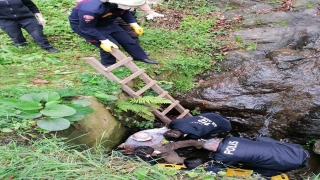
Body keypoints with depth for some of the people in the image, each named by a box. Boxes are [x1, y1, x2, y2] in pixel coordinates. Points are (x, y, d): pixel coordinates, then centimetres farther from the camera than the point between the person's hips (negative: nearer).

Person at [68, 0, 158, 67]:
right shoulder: (92, 9, -43)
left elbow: (125, 12, 3)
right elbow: (87, 28, -31)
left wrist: (133, 24, -5)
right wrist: (104, 41, -31)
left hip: (107, 23, 7)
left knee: (126, 39, 7)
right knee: (111, 45, -13)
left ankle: (142, 57, 23)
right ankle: (109, 65, 13)